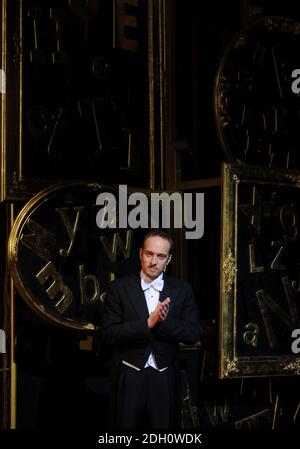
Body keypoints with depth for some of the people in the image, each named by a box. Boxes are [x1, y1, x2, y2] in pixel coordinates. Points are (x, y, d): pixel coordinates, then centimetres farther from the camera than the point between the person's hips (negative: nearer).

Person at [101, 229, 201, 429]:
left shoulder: (182, 290, 1)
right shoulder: (120, 288, -3)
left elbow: (194, 334, -5)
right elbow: (109, 333, -10)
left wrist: (164, 321, -21)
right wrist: (148, 323, -21)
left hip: (165, 378, 1)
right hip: (129, 377, -1)